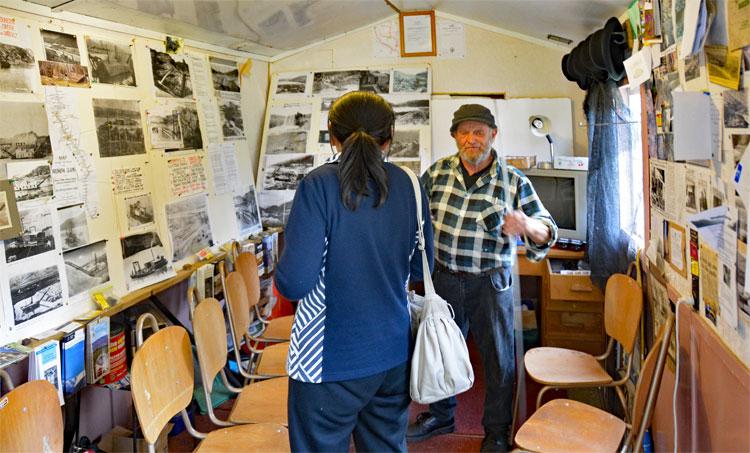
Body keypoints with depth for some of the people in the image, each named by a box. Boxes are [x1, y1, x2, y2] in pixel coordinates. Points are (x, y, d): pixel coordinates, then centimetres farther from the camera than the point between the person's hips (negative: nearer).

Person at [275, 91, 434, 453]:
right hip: (394, 353, 5)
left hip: (332, 362, -5)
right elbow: (420, 270, 8)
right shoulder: (409, 185, -1)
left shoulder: (319, 185, -16)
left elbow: (294, 283, -20)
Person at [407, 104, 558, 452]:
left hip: (489, 283, -2)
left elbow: (547, 233, -7)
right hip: (444, 278, 3)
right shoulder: (438, 172, -2)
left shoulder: (515, 182, -9)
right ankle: (440, 416, 42)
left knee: (498, 358, 9)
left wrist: (527, 225, -29)